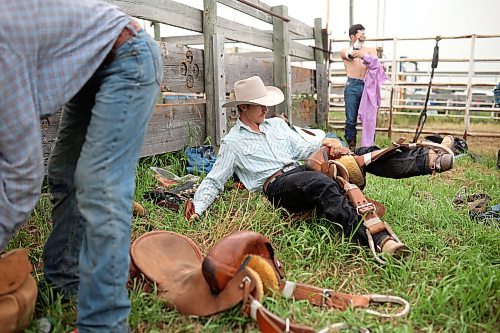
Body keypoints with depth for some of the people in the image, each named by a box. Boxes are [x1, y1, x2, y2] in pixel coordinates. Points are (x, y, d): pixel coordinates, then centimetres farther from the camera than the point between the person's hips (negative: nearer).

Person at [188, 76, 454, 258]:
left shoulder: (276, 124, 22)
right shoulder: (232, 142, 7)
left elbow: (303, 149, 19)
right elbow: (213, 181, 7)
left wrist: (326, 144, -2)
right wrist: (198, 204, -10)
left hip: (301, 172, 7)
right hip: (277, 186, -6)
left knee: (363, 155, -8)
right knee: (322, 184, -40)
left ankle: (426, 160, -16)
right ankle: (378, 240, -54)